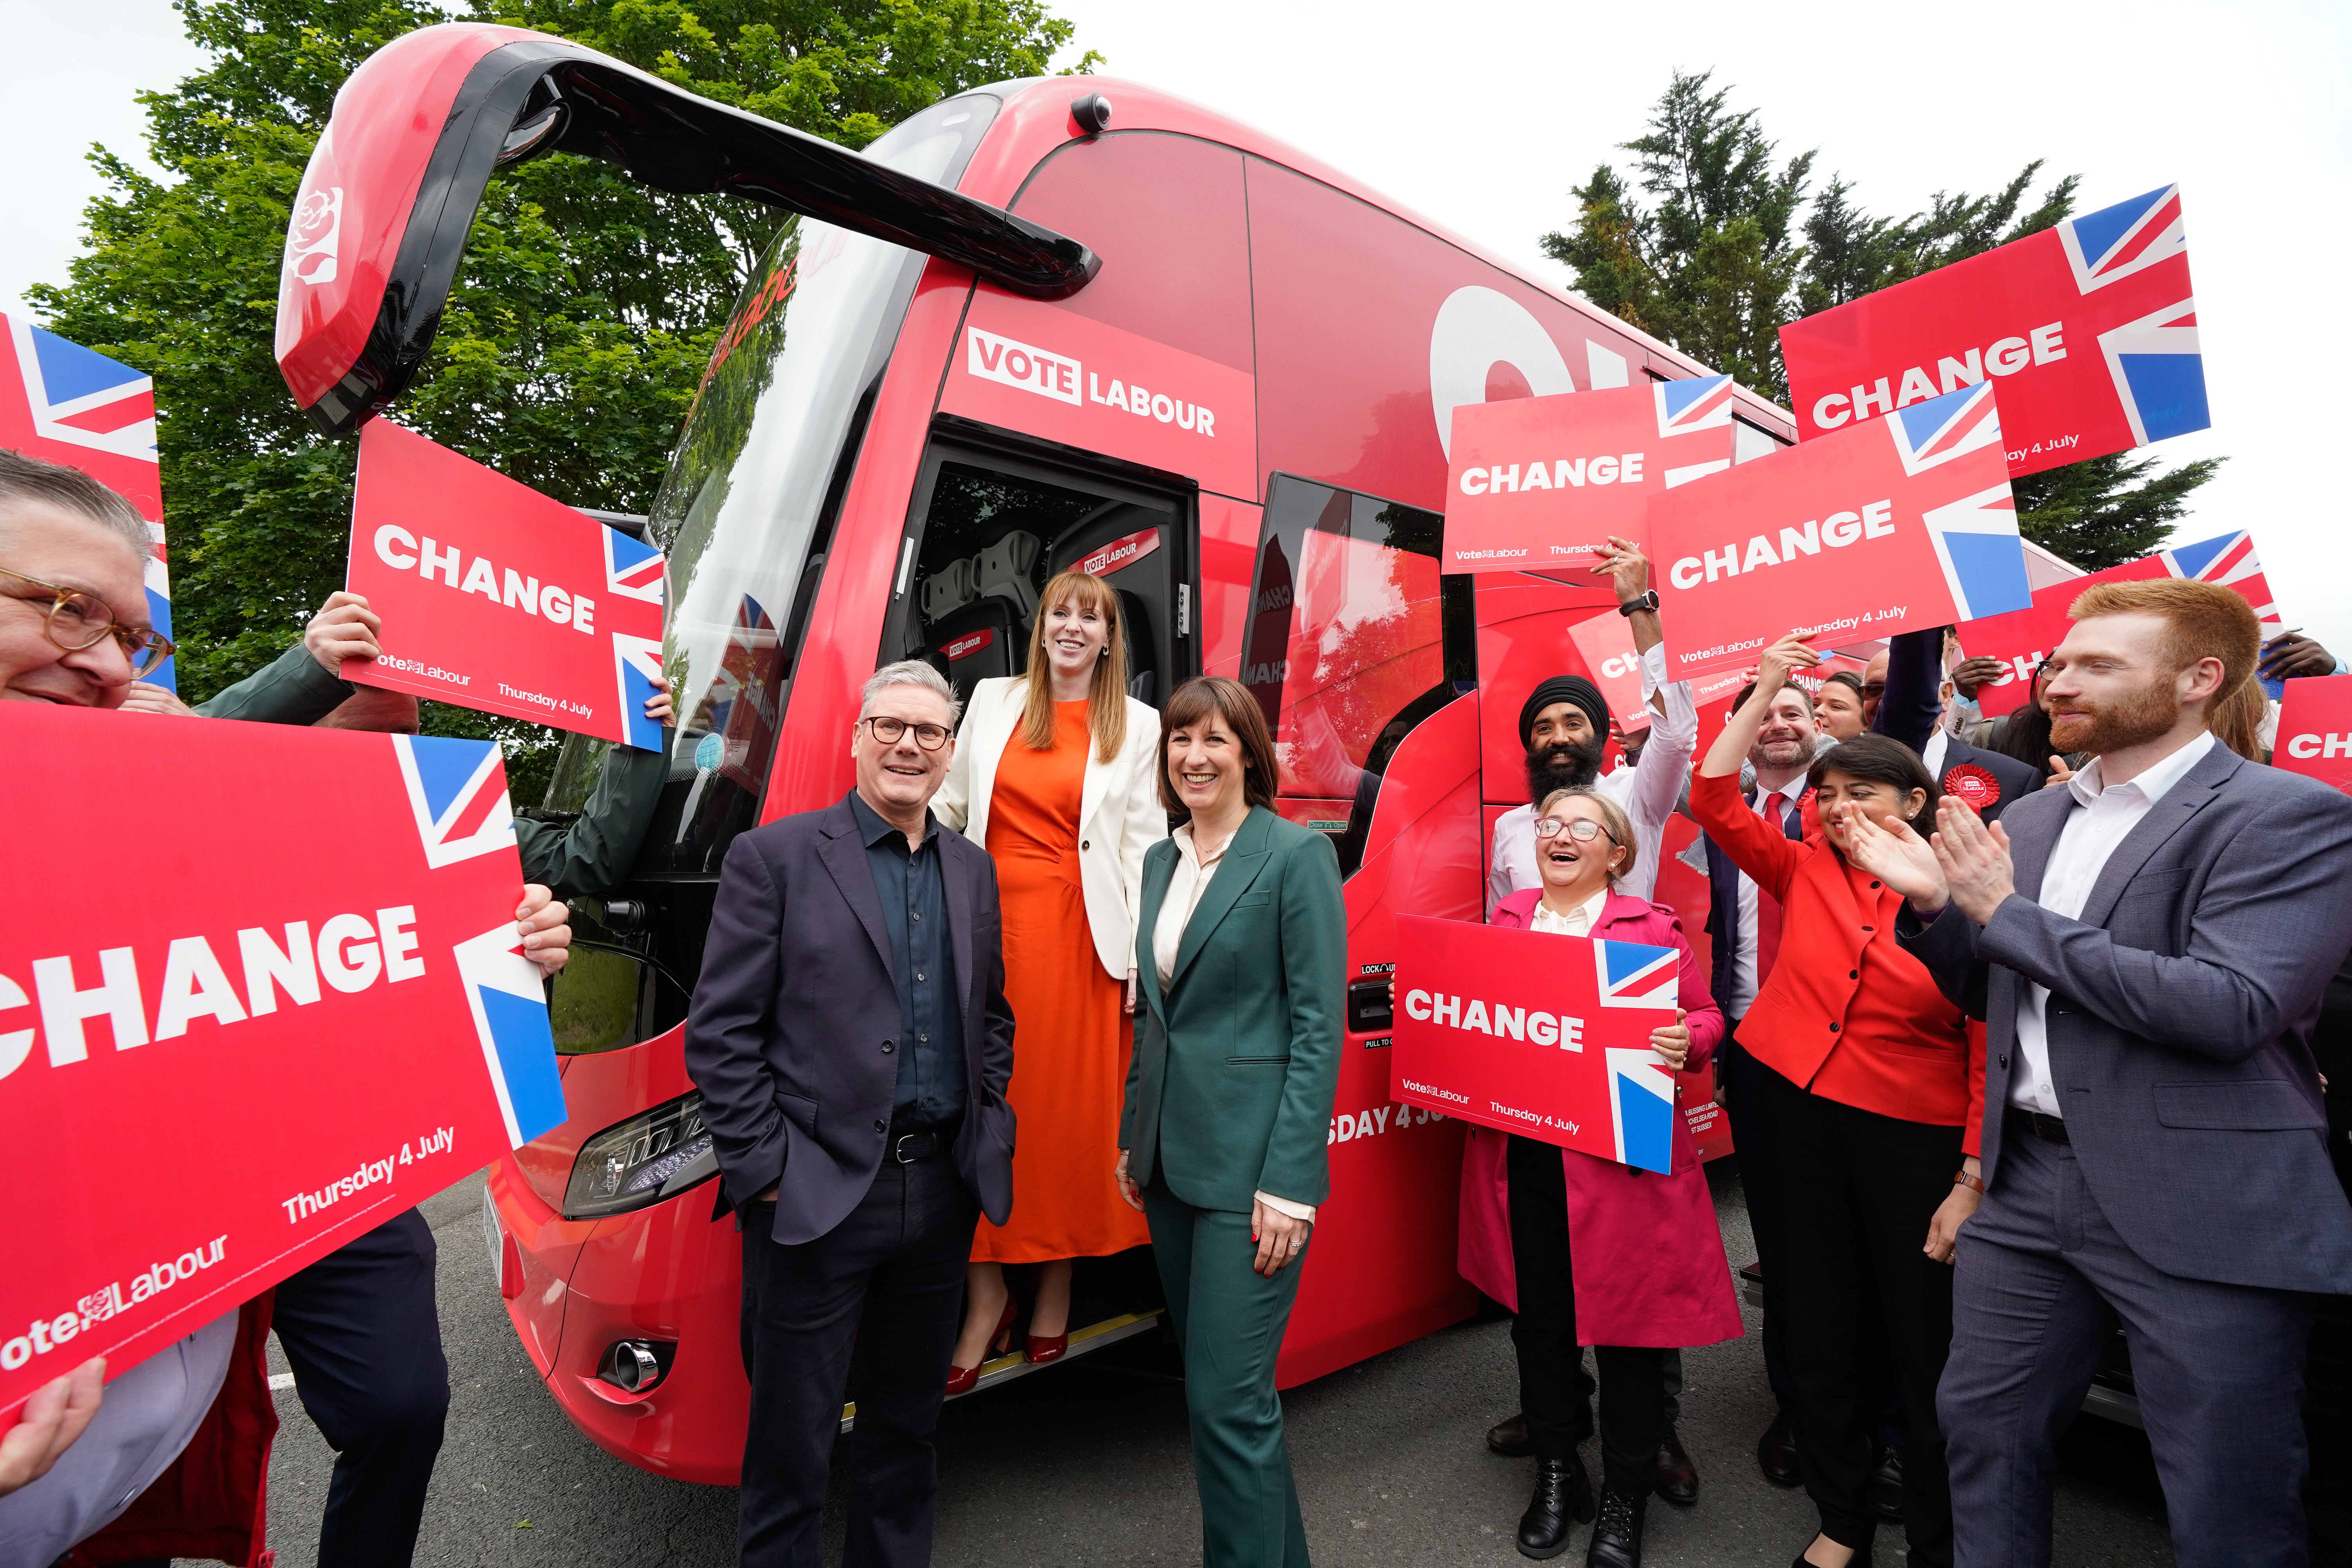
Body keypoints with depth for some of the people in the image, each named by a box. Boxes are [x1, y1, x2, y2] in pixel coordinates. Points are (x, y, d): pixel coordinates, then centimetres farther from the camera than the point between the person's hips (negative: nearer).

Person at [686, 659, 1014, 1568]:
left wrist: (991, 1134, 7)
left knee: (906, 1423, 22)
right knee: (793, 1444, 11)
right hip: (817, 1193, -5)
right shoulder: (773, 857, -7)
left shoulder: (973, 870, 9)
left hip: (943, 1189, 5)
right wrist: (762, 1167, -12)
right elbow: (719, 1033, -9)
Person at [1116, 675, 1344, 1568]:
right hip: (1171, 1155, 7)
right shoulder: (1161, 860, 9)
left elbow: (1318, 1024, -13)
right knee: (1209, 1382, 18)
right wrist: (1132, 1139, 13)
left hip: (1250, 1158, -7)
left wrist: (1289, 1181, -16)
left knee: (1227, 1396, -2)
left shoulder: (1296, 854, -10)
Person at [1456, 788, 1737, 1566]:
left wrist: (1686, 1041, -18)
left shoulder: (1651, 926, 1)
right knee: (1538, 1312, 13)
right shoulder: (1507, 921, 10)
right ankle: (1556, 1474, 36)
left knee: (1626, 1317, 7)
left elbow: (1705, 1016, 4)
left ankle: (1625, 1496, 30)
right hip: (1519, 1150, 3)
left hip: (1620, 1155, -3)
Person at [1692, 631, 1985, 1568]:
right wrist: (1764, 689, -1)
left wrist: (1971, 1182, -11)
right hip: (1800, 1113, 4)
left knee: (1925, 1346, 10)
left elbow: (1990, 1050, -8)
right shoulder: (1806, 873, 3)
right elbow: (1714, 800, -1)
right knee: (1818, 1330, 16)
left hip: (1914, 1137, -3)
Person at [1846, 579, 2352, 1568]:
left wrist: (2006, 912, -18)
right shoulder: (2029, 821, 10)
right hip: (2030, 1179, 6)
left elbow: (2231, 1007, -21)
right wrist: (1935, 905, -2)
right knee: (1982, 1431, 17)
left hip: (2201, 1211, -6)